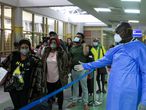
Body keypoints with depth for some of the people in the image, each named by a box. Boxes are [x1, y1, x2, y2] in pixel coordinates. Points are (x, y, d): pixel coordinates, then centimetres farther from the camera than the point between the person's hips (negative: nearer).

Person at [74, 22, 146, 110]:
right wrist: (85, 66, 23)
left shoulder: (139, 48, -10)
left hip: (128, 93, -7)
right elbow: (104, 60, 21)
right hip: (114, 91, 7)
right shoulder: (118, 48, 12)